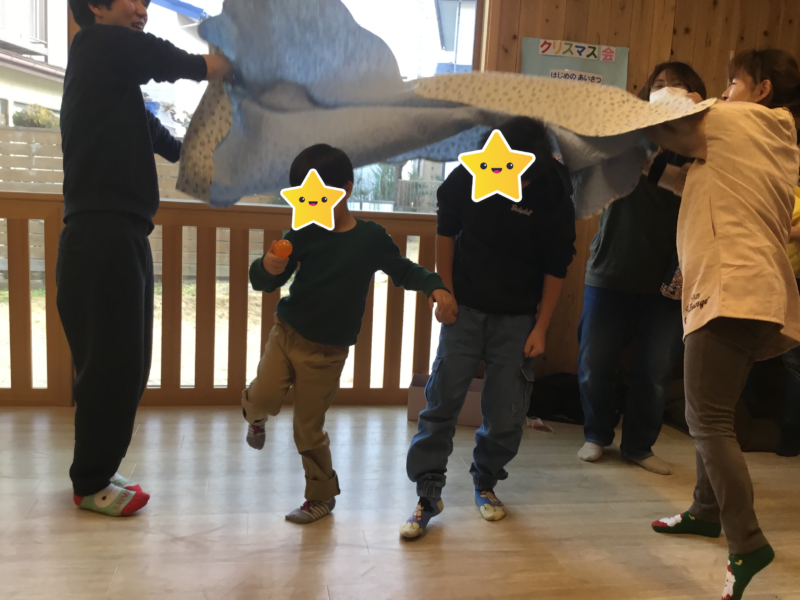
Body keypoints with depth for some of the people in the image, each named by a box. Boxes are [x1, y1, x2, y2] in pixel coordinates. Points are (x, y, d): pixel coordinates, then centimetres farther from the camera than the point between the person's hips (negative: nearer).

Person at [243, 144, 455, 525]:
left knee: (308, 429, 4)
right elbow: (263, 283, -3)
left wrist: (434, 286, -9)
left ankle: (322, 496, 27)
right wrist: (269, 268, -27)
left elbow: (402, 271, 9)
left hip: (328, 350, -1)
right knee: (265, 397, -18)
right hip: (288, 332, 2)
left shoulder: (371, 238, -6)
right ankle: (255, 415, 21)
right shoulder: (303, 234, -4)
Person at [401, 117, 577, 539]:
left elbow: (556, 269, -4)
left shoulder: (553, 198, -12)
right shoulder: (468, 177, -11)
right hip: (465, 308, 0)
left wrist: (540, 329, -4)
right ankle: (428, 492, 5)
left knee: (506, 413, 1)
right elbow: (446, 233, 4)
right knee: (443, 398, -6)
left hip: (516, 318, 0)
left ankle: (486, 482, 26)